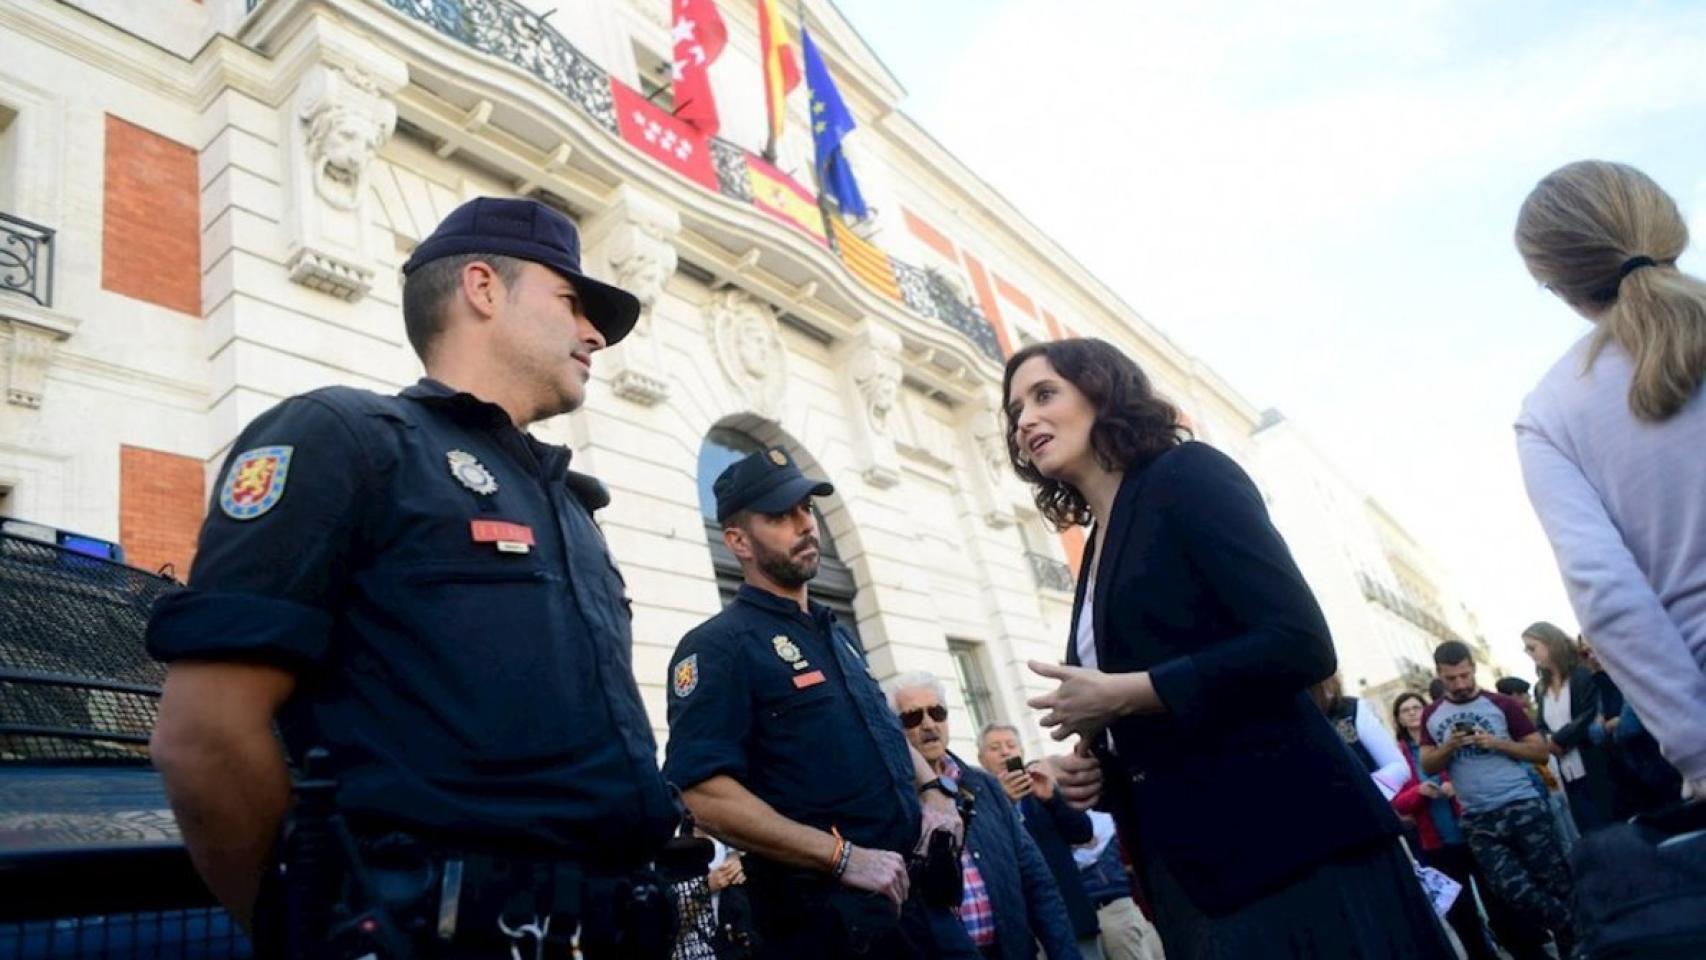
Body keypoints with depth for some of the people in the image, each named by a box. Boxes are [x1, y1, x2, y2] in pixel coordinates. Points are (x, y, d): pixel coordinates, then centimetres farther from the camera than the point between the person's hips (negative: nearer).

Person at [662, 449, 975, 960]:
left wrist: (933, 792, 5)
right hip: (829, 918, -7)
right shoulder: (718, 645, -10)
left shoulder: (836, 635, 16)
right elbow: (703, 795, -21)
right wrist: (844, 857, -22)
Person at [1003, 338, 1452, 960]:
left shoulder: (1187, 475, -5)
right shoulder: (1098, 552, 16)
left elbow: (1301, 644, -17)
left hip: (1286, 842, -7)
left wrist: (1124, 693, -17)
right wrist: (1098, 768, 3)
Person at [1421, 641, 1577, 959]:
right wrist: (1449, 747, -13)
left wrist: (1498, 743, -15)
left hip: (1523, 806, -2)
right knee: (1513, 890, -1)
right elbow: (1428, 766, 5)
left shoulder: (1501, 704, -1)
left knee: (1555, 882, 2)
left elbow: (1540, 751, -1)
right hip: (1478, 820, 2)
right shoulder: (1431, 716, 7)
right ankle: (1577, 932, 19)